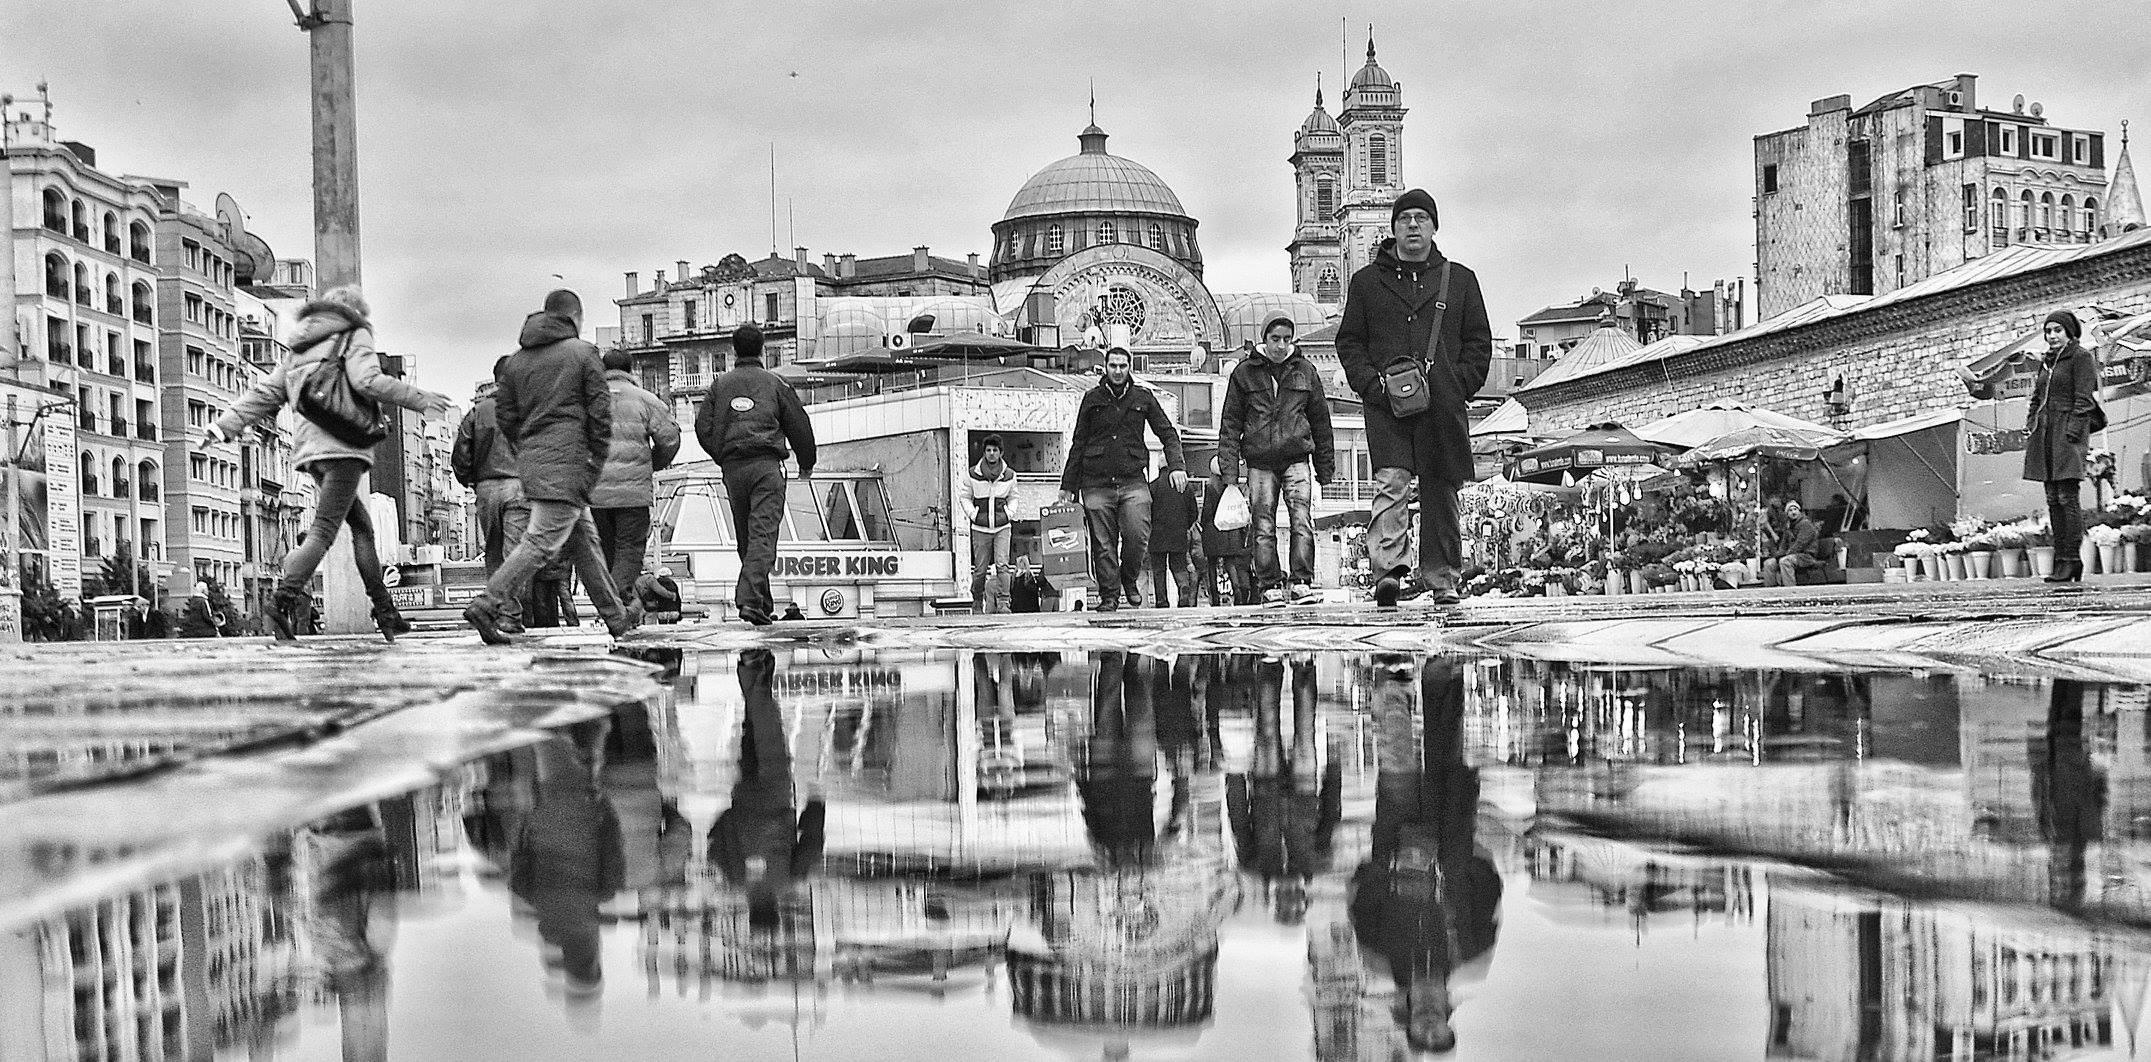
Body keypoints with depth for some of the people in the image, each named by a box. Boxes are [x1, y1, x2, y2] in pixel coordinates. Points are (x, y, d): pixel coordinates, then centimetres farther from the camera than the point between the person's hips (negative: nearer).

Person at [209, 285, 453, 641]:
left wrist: (225, 426, 17)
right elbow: (367, 381, -14)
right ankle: (284, 599, -28)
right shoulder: (355, 337, 4)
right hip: (343, 446, -8)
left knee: (362, 527, 14)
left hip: (309, 451, 8)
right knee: (324, 530, -13)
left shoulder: (298, 351, 24)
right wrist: (418, 399, -9)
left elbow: (265, 392, 19)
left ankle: (385, 612, 13)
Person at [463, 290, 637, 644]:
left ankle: (616, 617, 19)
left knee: (585, 541, 14)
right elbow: (600, 411, -5)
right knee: (542, 543, -10)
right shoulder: (582, 352, 0)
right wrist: (596, 461, 0)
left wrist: (527, 450, 16)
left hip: (530, 460, 8)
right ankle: (485, 606, -19)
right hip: (568, 460, -7)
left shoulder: (516, 360, 15)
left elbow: (504, 413, 11)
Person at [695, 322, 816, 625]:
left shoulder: (720, 384, 12)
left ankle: (764, 606, 15)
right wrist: (806, 464, 21)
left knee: (745, 538, 12)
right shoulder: (775, 383, 7)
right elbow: (799, 425, 8)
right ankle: (750, 599, -27)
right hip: (767, 465, -3)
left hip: (732, 468, 3)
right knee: (763, 533, -10)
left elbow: (703, 427, 8)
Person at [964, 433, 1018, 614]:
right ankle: (977, 602, 20)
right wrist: (973, 515, -3)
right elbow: (966, 498, 10)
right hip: (980, 528, -1)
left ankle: (1002, 601, -14)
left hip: (1003, 526, 1)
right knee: (980, 568, 2)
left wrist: (1009, 514, 3)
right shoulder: (973, 474, -1)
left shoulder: (1009, 475, 4)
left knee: (1002, 564, -13)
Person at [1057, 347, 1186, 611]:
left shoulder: (1143, 398, 10)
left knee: (1138, 536, -15)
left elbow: (1168, 433, 13)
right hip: (1096, 484, 0)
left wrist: (1176, 466, -3)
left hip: (1133, 481, 0)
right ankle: (1109, 596, 7)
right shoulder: (1092, 399, 9)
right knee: (1103, 545, -2)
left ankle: (1130, 580, 10)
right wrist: (1068, 485, 10)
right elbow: (1078, 444, 13)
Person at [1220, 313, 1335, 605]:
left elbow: (1320, 419, 14)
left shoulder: (1305, 370, 9)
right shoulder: (1244, 372, 5)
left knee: (1302, 522, -11)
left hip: (1297, 457, 0)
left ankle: (1301, 583, -11)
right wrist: (1229, 468, -1)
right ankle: (1270, 587, 4)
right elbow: (1230, 421, 6)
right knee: (1264, 528, -1)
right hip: (1259, 462, 0)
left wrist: (1326, 466, 13)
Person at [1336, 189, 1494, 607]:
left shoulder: (1460, 279, 14)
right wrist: (1373, 384, -6)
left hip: (1444, 406, 2)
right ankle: (1390, 569, -26)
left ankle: (1440, 577, 12)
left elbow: (1479, 342, 12)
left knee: (1441, 491, 5)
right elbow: (1348, 341, 10)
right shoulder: (1367, 281, 12)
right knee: (1391, 483, -17)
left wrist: (1459, 387, -2)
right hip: (1386, 403, -1)